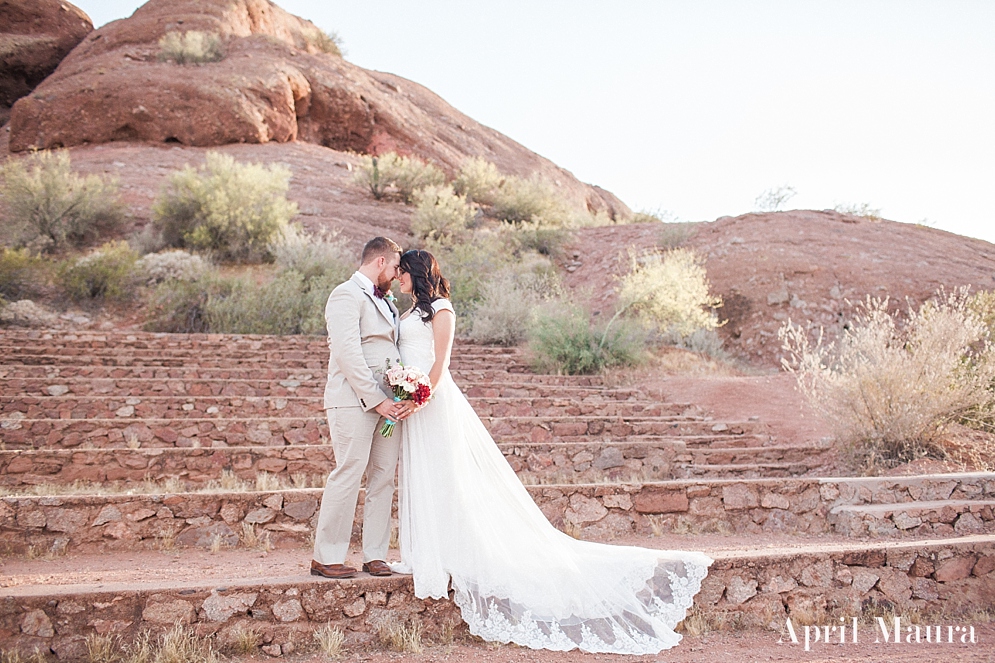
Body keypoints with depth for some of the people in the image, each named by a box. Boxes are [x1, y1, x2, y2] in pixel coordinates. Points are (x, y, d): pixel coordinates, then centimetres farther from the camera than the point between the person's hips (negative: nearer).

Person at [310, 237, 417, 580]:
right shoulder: (347, 295, -6)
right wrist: (376, 400, -16)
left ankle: (375, 555, 13)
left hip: (388, 403, 8)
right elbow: (348, 353, -15)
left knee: (384, 478, 6)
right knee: (348, 475, -7)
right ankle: (325, 557, 2)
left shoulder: (382, 301, 22)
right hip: (355, 401, -8)